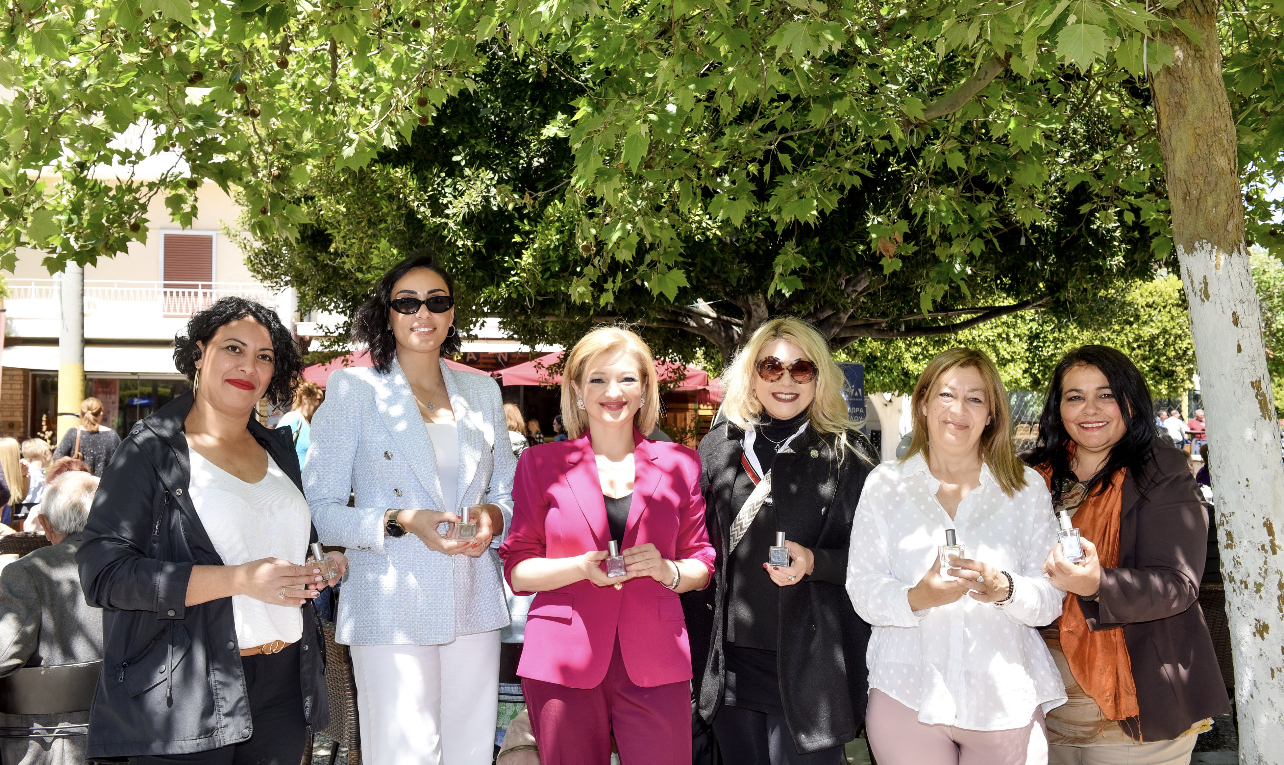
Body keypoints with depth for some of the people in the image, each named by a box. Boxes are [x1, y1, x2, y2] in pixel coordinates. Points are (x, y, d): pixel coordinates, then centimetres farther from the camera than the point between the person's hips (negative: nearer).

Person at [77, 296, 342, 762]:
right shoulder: (151, 449, -5)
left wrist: (321, 566, 5)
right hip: (183, 697, -5)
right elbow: (103, 573, -16)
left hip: (284, 684, 6)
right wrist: (240, 579, -22)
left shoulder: (279, 450, 14)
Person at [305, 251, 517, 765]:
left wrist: (493, 516, -4)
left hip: (474, 605, 4)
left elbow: (507, 493, 19)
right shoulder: (352, 390, 0)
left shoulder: (482, 391, 13)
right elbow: (320, 511, -4)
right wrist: (402, 522, -19)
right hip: (390, 606, -4)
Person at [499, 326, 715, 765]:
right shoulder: (541, 464, 5)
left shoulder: (679, 464, 9)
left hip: (655, 664, 1)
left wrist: (667, 570, -9)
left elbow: (702, 567, 13)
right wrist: (580, 567, -14)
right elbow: (516, 571, 4)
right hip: (563, 663, -1)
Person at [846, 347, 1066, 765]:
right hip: (907, 695, 0)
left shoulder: (1027, 487, 7)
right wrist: (916, 597, -21)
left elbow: (1051, 597, 2)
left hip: (1004, 700, 1)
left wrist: (1004, 589, -19)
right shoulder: (885, 483, 5)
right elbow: (861, 589, -1)